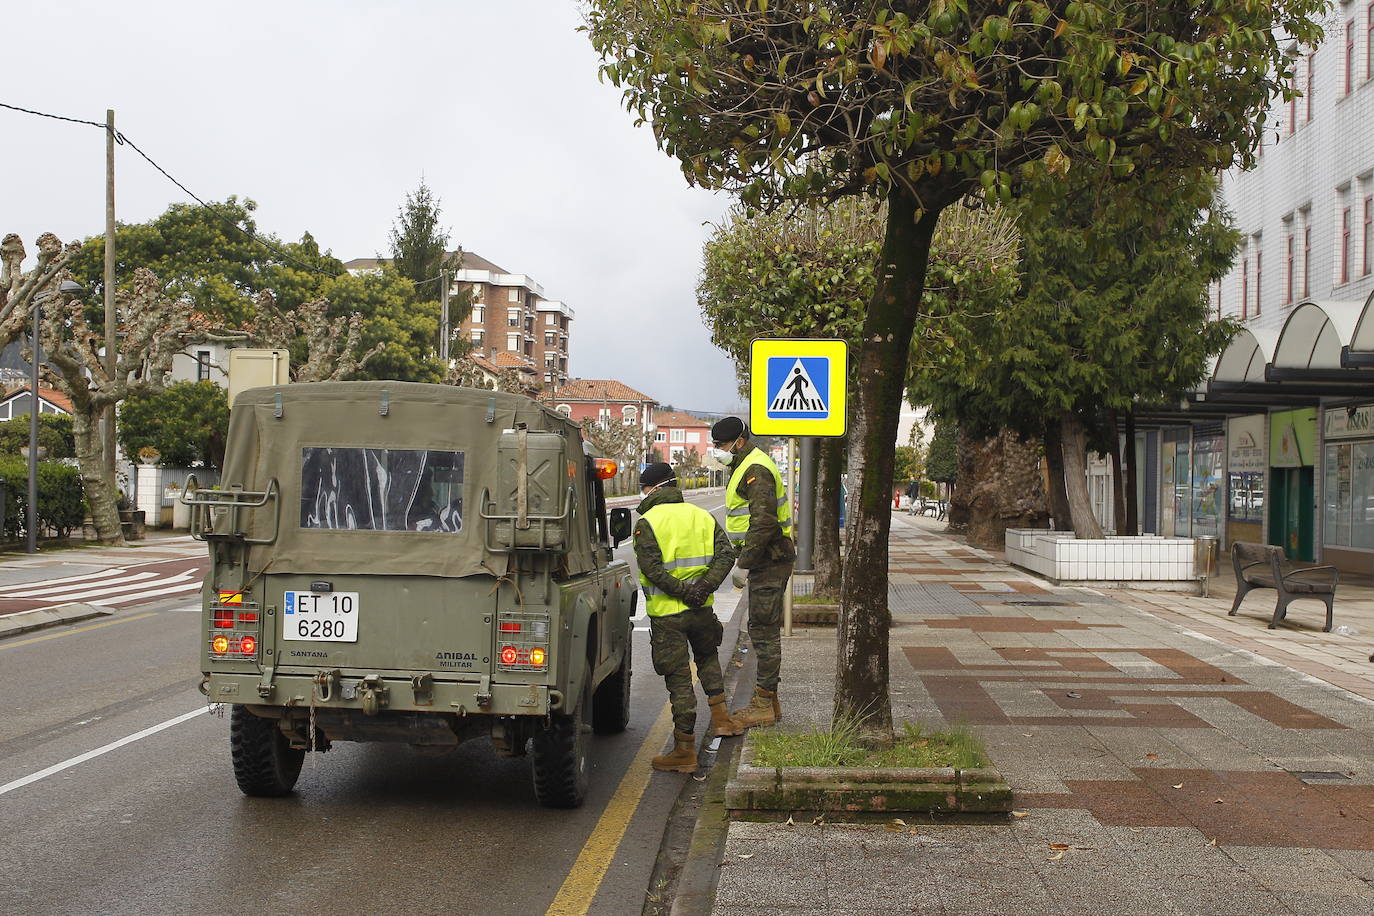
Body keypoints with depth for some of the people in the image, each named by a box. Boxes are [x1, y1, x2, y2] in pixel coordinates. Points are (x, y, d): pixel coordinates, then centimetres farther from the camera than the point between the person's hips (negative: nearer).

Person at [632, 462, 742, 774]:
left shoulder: (648, 522, -9)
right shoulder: (703, 516, 7)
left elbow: (651, 566, -21)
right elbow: (726, 554, -1)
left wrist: (682, 591, -16)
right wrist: (705, 586, -9)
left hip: (666, 613, -5)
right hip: (701, 609, 5)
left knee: (679, 679, 1)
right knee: (707, 656, 32)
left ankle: (685, 751, 7)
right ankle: (720, 716, 25)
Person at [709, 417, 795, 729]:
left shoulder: (755, 470, -17)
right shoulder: (746, 467, 18)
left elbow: (764, 519, -26)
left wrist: (747, 556, -21)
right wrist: (747, 555, 19)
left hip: (768, 559, -11)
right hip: (770, 559, 11)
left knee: (763, 630, -6)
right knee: (766, 630, 15)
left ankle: (763, 705, -1)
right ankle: (769, 700, 23)